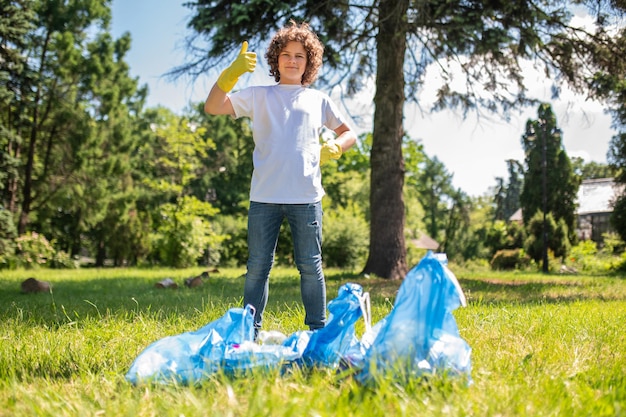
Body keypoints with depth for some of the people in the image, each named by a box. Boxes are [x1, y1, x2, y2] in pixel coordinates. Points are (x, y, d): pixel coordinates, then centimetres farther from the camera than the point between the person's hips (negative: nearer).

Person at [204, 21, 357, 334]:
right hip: (264, 197, 0)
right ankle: (249, 333, 12)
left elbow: (349, 134, 21)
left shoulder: (318, 100, 16)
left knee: (310, 266, 4)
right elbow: (212, 107, 2)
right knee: (258, 266, 3)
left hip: (306, 198, 0)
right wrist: (230, 75, -13)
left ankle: (318, 332, 14)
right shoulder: (258, 96, 12)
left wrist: (332, 148, 0)